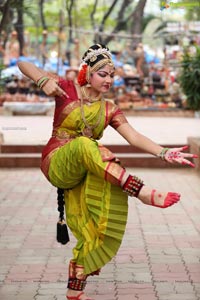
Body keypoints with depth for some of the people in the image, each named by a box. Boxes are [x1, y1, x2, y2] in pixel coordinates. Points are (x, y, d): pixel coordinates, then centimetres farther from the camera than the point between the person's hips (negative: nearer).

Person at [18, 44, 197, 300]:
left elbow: (134, 137, -5)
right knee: (85, 145, -37)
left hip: (83, 176, 5)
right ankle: (144, 193, -45)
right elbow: (24, 65, -4)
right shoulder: (68, 90, -2)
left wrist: (164, 153, -21)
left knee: (91, 233, -7)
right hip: (56, 164, -5)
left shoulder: (109, 109, 8)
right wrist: (44, 81, -24)